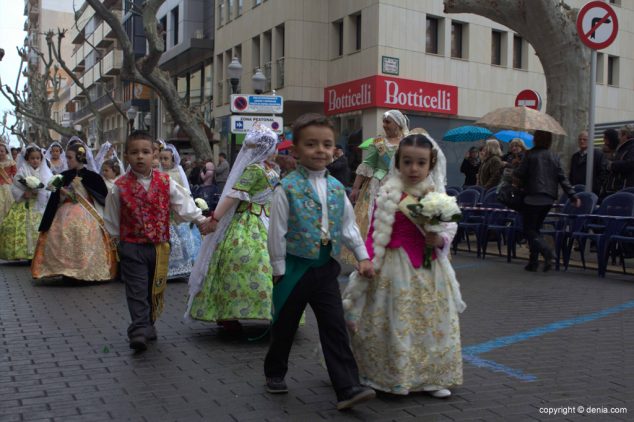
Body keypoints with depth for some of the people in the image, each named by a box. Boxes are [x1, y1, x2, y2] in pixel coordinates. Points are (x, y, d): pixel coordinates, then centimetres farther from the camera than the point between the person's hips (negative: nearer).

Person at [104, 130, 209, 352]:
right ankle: (138, 331, -6)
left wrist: (200, 219, -6)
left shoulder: (165, 182, 0)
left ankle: (148, 324, 31)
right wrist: (116, 239, 7)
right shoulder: (120, 186, -5)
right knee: (137, 290, -6)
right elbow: (111, 219, 6)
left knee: (155, 289, 14)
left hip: (159, 245, 3)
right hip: (132, 245, -3)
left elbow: (182, 203, 3)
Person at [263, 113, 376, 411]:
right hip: (296, 267, -4)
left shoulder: (336, 188, 4)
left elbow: (349, 226, 11)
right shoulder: (288, 188, -12)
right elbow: (277, 232, -10)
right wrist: (279, 270, -9)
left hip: (326, 267, 4)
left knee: (335, 329, 1)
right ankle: (275, 373, 36)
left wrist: (363, 256, 6)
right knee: (284, 325, 14)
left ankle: (347, 388, 2)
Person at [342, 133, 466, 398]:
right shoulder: (388, 195, -6)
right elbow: (376, 232, -6)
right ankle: (394, 377, 19)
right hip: (396, 268, -4)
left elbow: (449, 228, 7)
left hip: (429, 269, 4)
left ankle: (432, 377, 24)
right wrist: (369, 262, -13)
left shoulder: (437, 196, 5)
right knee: (397, 323, 2)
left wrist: (440, 240, -14)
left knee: (432, 323, 10)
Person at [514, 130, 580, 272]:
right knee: (535, 229, 16)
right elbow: (562, 179, 4)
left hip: (533, 198, -6)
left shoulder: (531, 155, -7)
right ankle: (533, 262, 15)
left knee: (529, 230, 1)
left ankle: (546, 252, -22)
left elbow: (518, 174, -6)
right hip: (549, 198, 6)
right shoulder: (554, 157, 7)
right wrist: (573, 196, 6)